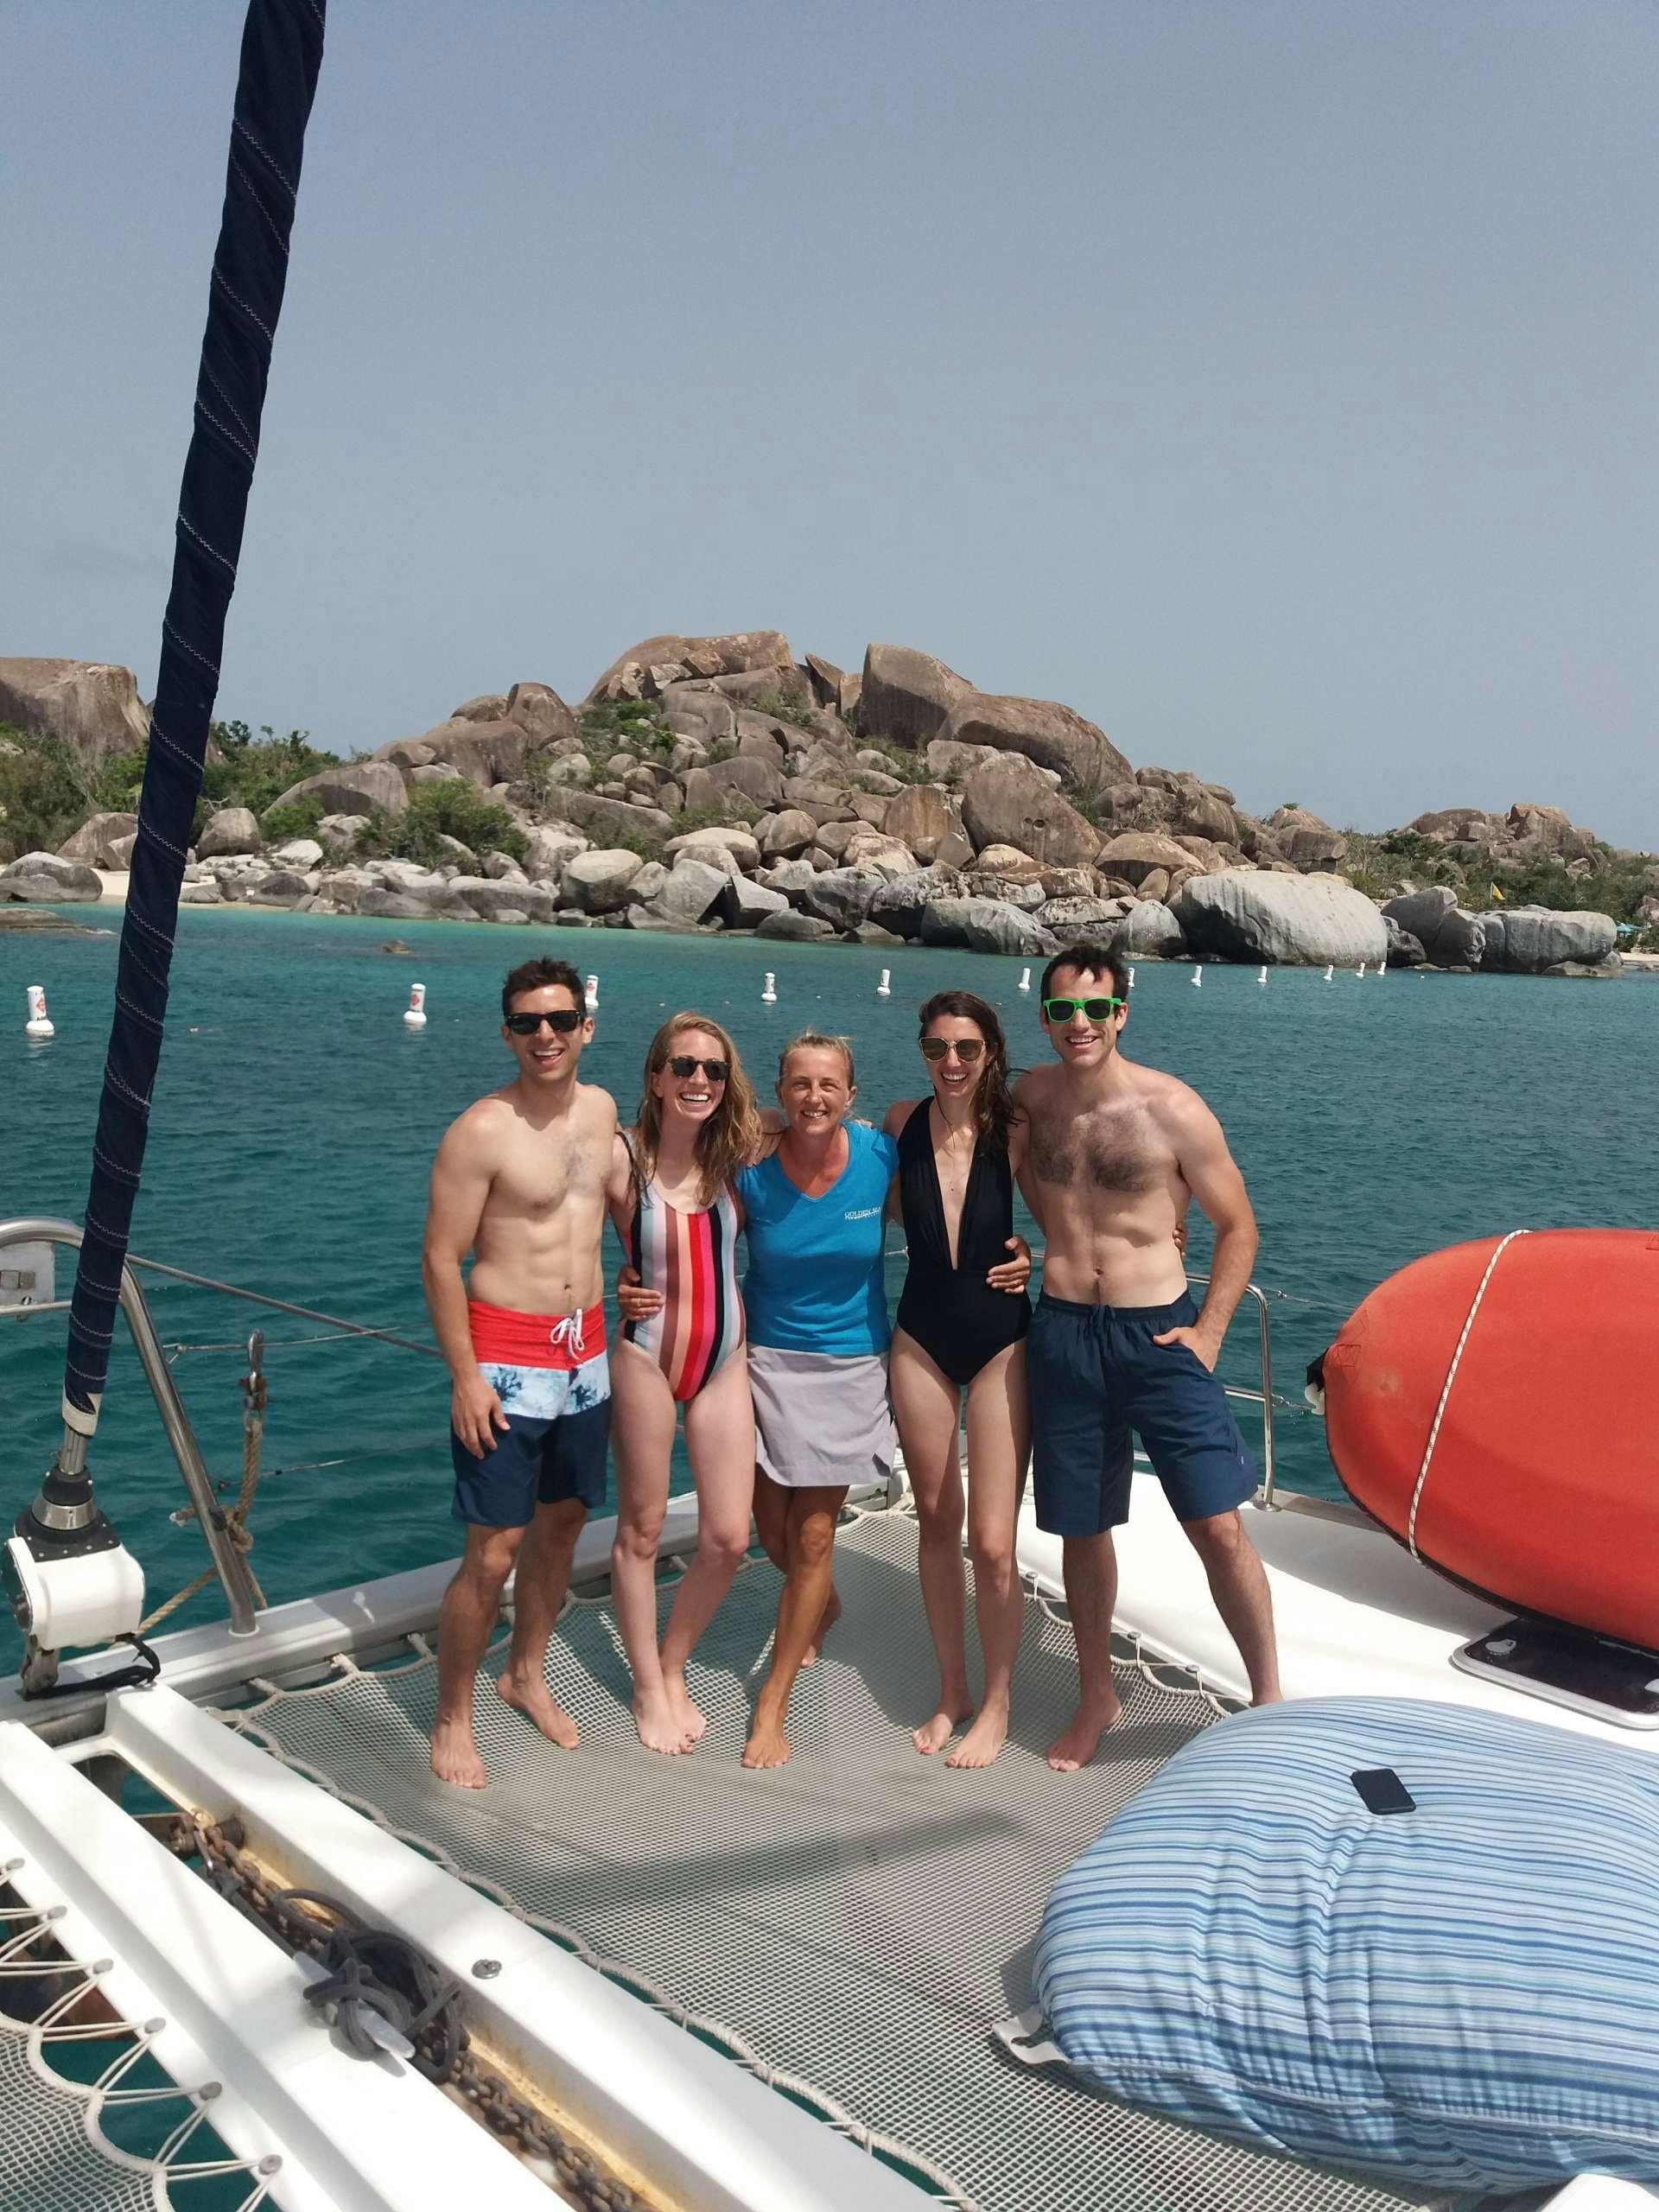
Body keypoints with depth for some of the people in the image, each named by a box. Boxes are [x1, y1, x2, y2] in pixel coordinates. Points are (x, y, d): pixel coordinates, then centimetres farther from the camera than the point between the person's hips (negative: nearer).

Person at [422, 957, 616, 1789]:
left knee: (562, 1523, 18)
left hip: (586, 1352, 7)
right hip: (506, 1357, -7)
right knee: (493, 1551, -3)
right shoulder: (481, 1132, -15)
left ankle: (526, 1674, 38)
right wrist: (464, 1375, -18)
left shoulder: (600, 1108, 5)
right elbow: (440, 1259, -14)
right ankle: (452, 1719, 16)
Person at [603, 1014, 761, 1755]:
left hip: (724, 1357, 4)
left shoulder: (731, 1159, 0)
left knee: (728, 1537, 5)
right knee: (641, 1529, 9)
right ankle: (648, 1690, 28)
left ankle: (672, 1669, 30)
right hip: (647, 1353, -4)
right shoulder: (621, 1157, -12)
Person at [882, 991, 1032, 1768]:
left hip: (1001, 1342, -3)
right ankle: (951, 1692, 31)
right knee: (935, 1519, 14)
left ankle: (997, 1704, 18)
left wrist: (1036, 1254, -14)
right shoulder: (903, 1122, -3)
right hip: (922, 1339, 3)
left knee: (991, 1542, -4)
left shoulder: (1016, 1132, -11)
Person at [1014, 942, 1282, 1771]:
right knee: (1081, 1529, 13)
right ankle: (1097, 1696, 33)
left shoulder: (1173, 1109, -10)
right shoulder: (1029, 1097, 2)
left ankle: (1268, 1696, 16)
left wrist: (1209, 1333, -8)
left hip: (1158, 1333, -3)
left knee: (1219, 1527, -5)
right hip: (1062, 1334, 3)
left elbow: (1237, 1226, -1)